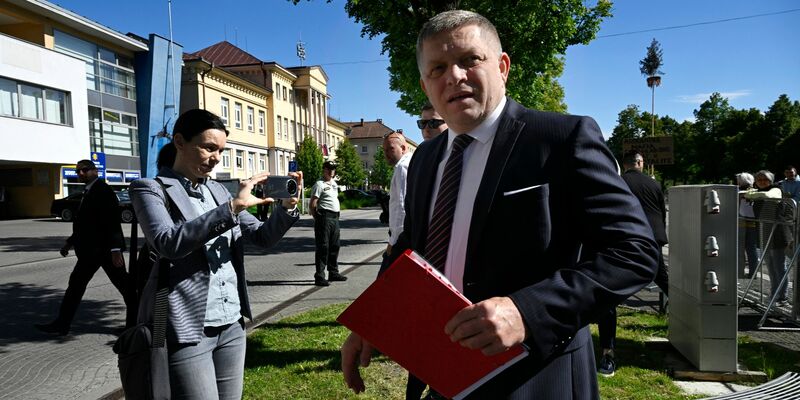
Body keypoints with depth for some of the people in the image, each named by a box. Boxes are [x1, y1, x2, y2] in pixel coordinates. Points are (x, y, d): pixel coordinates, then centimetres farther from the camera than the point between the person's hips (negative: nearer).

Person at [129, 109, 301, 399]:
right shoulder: (151, 189, -5)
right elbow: (168, 243, -23)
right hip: (188, 330, -6)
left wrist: (285, 207, -9)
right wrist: (233, 207, -26)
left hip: (232, 325, 6)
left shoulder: (217, 190, 12)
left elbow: (263, 237, 10)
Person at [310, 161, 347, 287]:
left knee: (334, 246, 15)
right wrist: (317, 218, -10)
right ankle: (319, 277, -4)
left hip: (335, 218, 9)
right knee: (323, 247, -7)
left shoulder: (334, 183, 18)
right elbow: (312, 205, -14)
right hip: (325, 217, -9)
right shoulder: (319, 184, -9)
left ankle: (333, 273, 27)